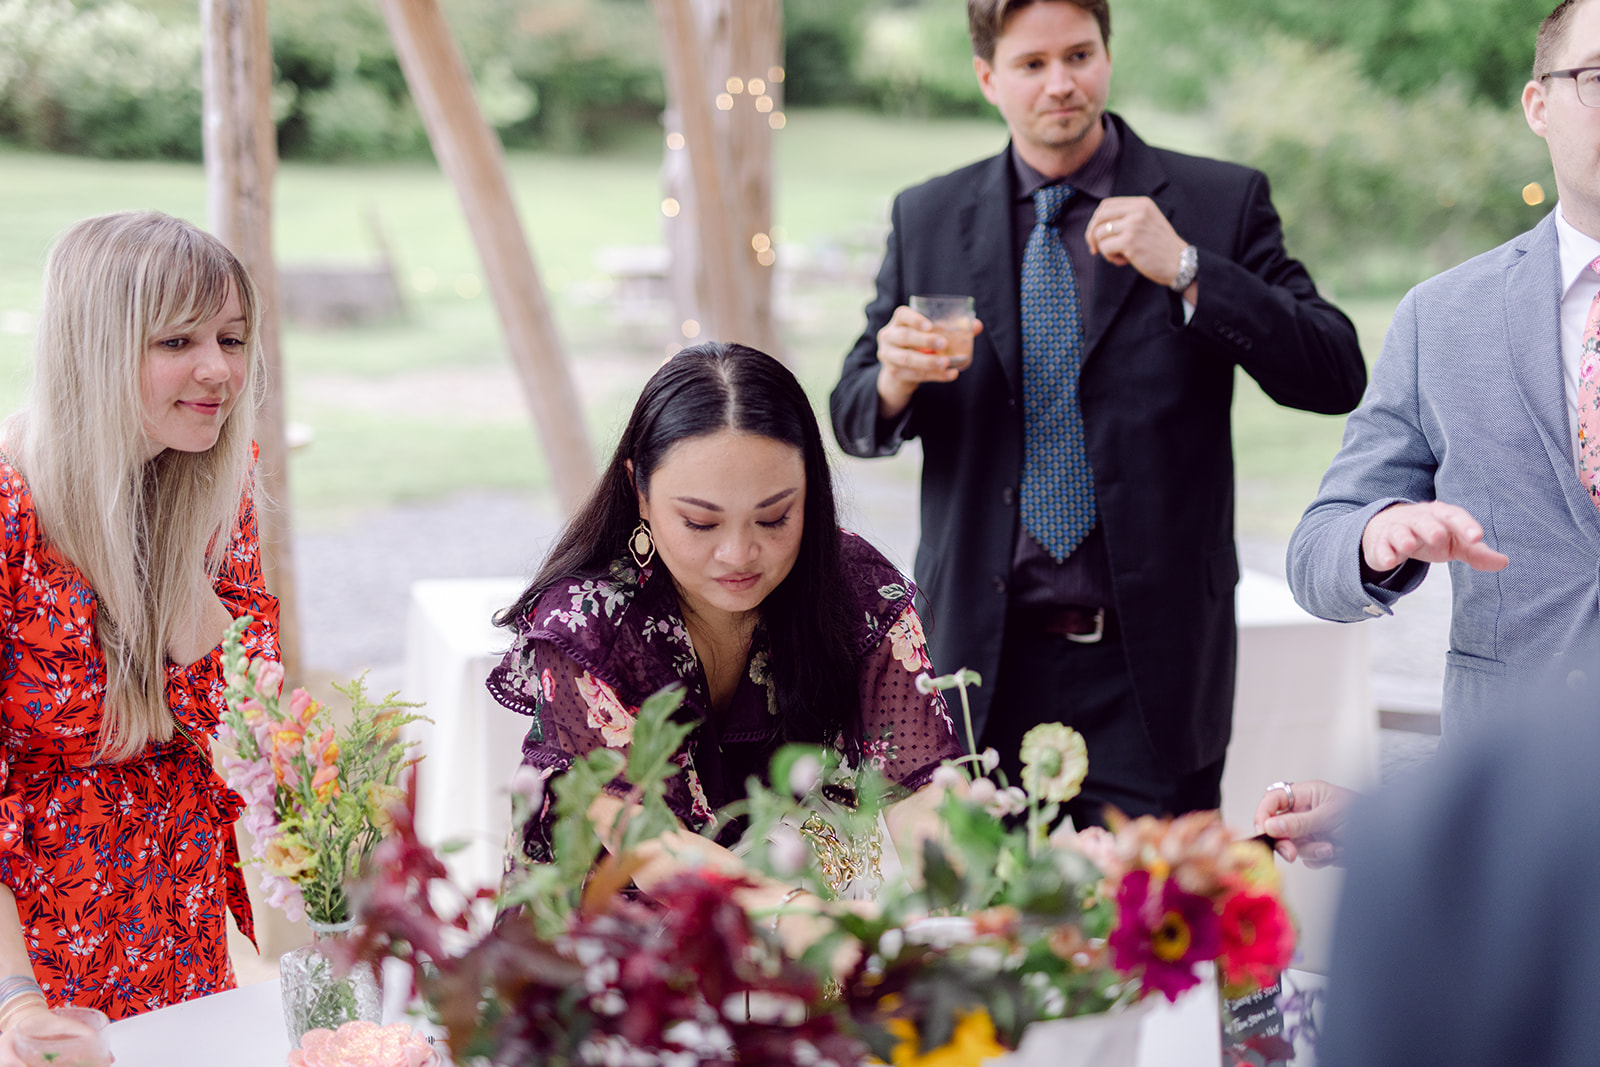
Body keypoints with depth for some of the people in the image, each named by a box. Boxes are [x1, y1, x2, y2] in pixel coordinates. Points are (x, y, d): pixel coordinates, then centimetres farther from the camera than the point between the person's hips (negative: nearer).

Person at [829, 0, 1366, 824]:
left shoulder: (1221, 203, 2)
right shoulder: (925, 219, 9)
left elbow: (1336, 378, -6)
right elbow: (853, 418, 12)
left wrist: (1185, 270, -16)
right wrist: (896, 378, -11)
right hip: (984, 661, 2)